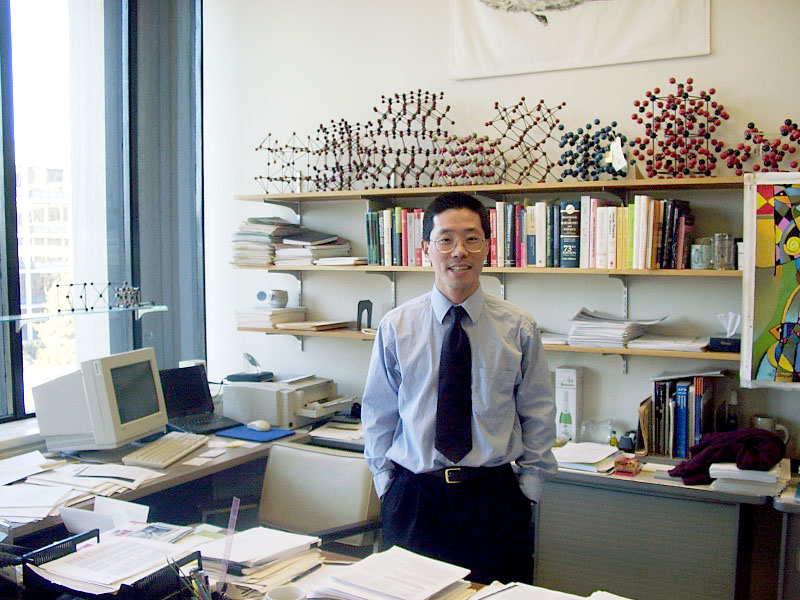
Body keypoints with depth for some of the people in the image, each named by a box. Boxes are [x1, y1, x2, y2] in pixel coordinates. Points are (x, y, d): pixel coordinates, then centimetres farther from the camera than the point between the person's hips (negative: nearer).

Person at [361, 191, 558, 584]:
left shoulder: (519, 328, -2)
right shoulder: (395, 327, -2)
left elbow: (538, 416, 5)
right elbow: (378, 415, 6)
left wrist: (527, 489, 3)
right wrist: (386, 485, 5)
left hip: (494, 499, 0)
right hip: (413, 499, 0)